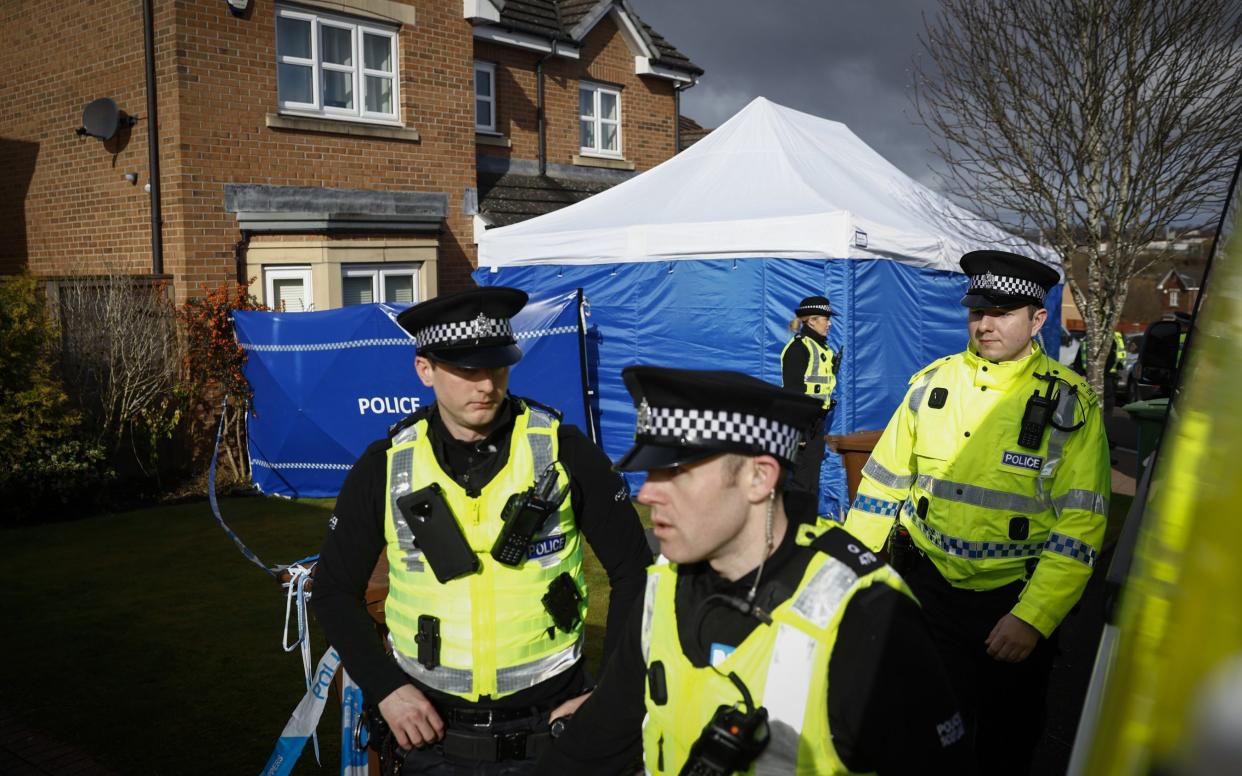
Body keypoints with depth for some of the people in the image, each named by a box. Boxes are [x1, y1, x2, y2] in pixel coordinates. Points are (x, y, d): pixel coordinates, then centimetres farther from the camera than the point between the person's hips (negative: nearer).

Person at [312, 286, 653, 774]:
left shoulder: (562, 450, -10)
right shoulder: (387, 467, -6)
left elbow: (632, 571, -4)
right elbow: (335, 590, 4)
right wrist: (384, 688, -7)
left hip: (549, 731, -1)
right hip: (429, 732, 1)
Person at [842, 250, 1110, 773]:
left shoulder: (1070, 404, -7)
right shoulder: (933, 382, 1)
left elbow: (1080, 526, -11)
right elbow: (884, 481, 5)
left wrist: (1033, 617, -19)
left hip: (1013, 598, -2)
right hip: (924, 586, 2)